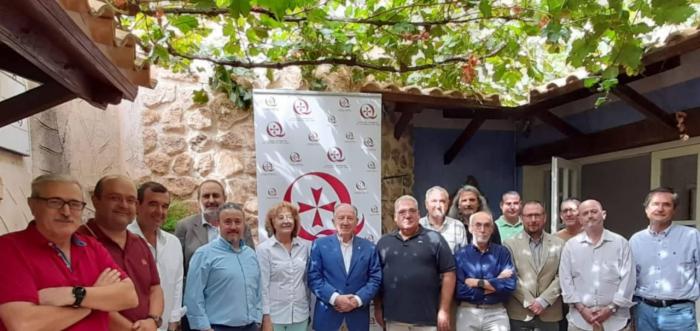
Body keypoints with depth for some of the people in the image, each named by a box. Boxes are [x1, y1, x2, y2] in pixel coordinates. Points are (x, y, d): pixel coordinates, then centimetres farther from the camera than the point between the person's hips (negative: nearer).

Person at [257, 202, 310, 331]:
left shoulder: (303, 247, 3)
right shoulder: (264, 249, -8)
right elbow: (263, 285, -8)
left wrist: (309, 308, 13)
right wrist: (265, 317, -9)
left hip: (300, 314, 4)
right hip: (274, 314, -3)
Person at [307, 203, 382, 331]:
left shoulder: (368, 247, 5)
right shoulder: (320, 244, 1)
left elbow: (375, 278, 2)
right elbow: (314, 278, -4)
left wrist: (357, 300, -11)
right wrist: (335, 298, -15)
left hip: (358, 315, 2)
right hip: (327, 315, -1)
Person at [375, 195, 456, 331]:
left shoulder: (434, 239, -2)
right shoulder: (384, 242, 6)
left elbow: (448, 274, -4)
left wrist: (444, 310, -8)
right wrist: (378, 308, 6)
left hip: (427, 317, -2)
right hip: (394, 317, 3)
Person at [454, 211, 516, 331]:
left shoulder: (502, 252, 2)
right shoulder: (460, 255, -2)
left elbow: (510, 284, -9)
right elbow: (459, 291, -11)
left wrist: (478, 283, -10)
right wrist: (496, 284, -8)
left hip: (496, 312, 1)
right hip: (468, 311, 0)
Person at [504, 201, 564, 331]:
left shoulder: (559, 244, 8)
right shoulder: (510, 244, 3)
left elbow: (561, 277, 1)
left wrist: (543, 301, -9)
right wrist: (529, 303, -10)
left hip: (549, 314, 1)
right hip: (519, 314, -1)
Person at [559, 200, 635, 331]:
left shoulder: (621, 243, 2)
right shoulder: (571, 245, 4)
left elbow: (627, 279, -2)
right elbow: (566, 279, 1)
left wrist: (611, 308, -8)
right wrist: (581, 308, -7)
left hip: (615, 318, 0)